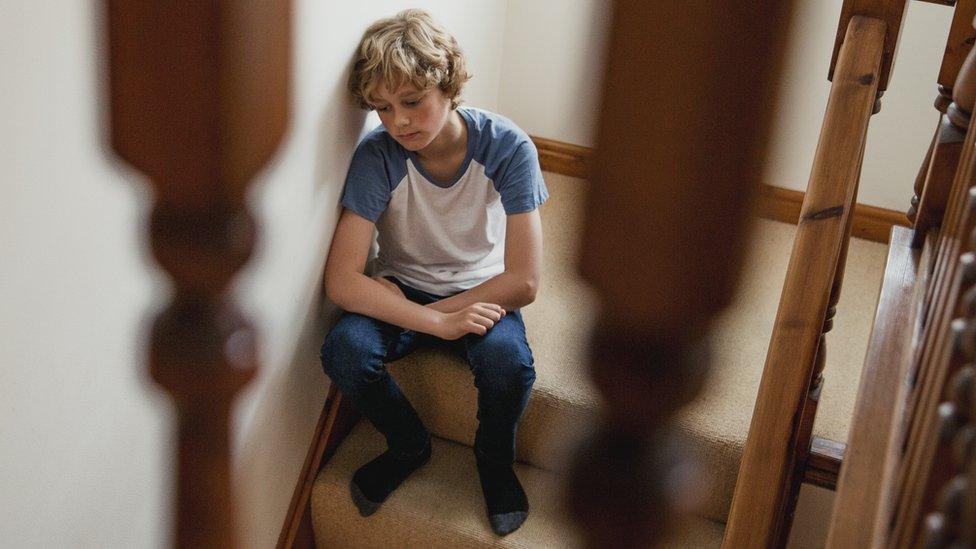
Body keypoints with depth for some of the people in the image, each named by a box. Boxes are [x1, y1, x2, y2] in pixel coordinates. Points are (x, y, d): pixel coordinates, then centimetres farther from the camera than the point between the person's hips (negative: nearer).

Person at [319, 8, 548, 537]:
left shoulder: (507, 147, -23)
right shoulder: (377, 155, -22)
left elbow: (523, 282, -23)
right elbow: (341, 281, -26)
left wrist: (425, 309, -20)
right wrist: (435, 322, -34)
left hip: (480, 292, -1)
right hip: (400, 291, 1)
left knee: (509, 360, -33)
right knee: (344, 349, -30)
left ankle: (494, 458, 2)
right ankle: (409, 445, 3)